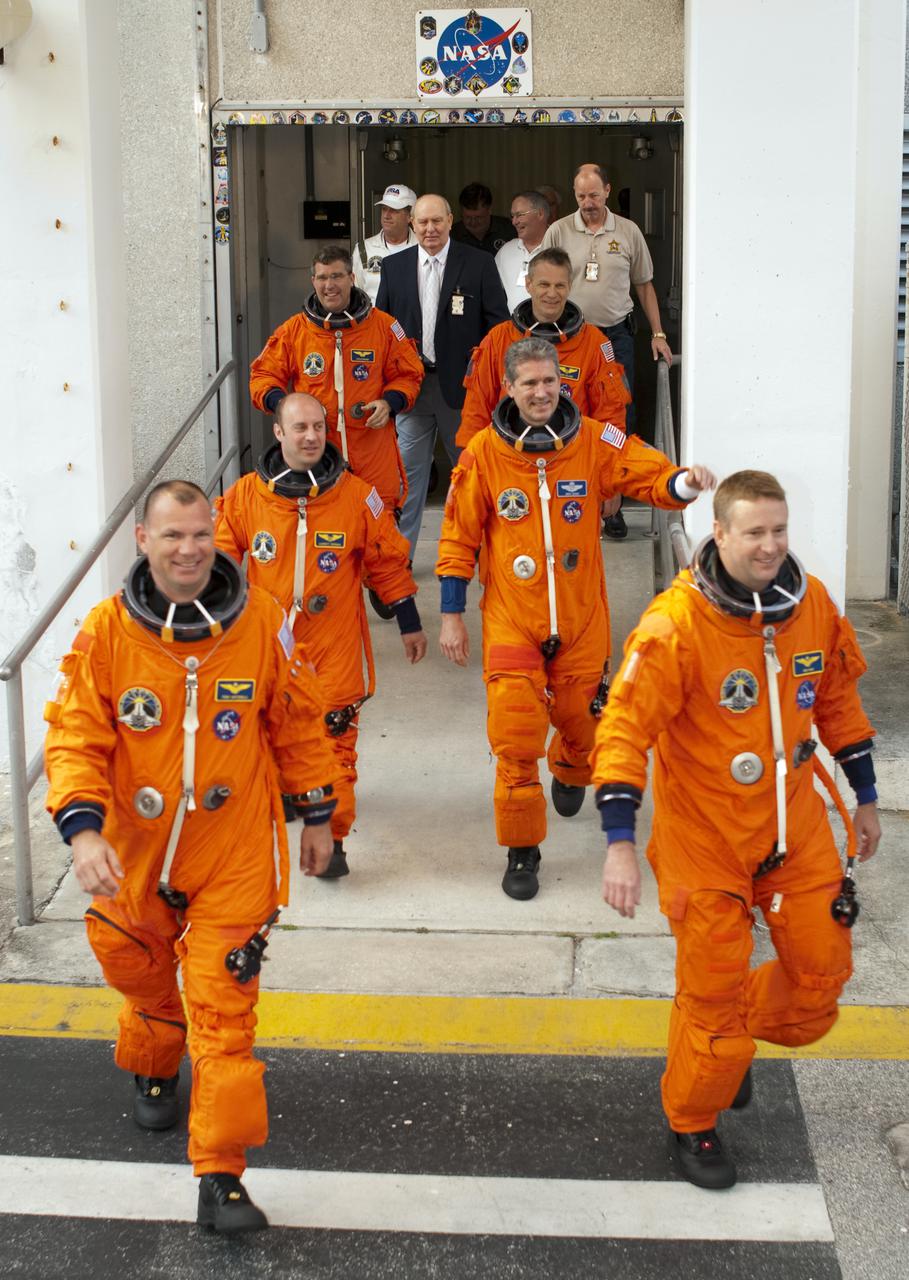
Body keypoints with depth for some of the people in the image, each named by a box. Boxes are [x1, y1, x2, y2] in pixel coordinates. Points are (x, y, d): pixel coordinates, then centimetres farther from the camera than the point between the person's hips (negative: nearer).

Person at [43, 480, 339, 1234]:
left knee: (223, 1010, -5)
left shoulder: (263, 622, -10)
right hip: (133, 857, 2)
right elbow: (75, 739, -9)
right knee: (142, 975, 24)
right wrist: (82, 828, -23)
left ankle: (221, 1176, 4)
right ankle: (153, 1071, 56)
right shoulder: (106, 633, -11)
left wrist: (316, 816, 9)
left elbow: (297, 725, 2)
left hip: (235, 857, -2)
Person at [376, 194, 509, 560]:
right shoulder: (394, 266, 6)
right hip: (411, 382, 2)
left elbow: (497, 321, -1)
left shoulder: (479, 264, -1)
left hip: (462, 382, -2)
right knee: (409, 468, 4)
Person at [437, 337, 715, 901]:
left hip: (581, 620, 2)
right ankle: (522, 852, 11)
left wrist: (683, 481, -38)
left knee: (579, 721, 18)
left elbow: (651, 474, -13)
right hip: (511, 620, -1)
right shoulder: (485, 451, -6)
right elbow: (459, 537, 0)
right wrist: (451, 616, 0)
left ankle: (571, 773, 55)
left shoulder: (595, 442, -6)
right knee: (515, 739, -6)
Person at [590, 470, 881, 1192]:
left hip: (796, 827, 5)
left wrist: (866, 798, 17)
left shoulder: (813, 605, -4)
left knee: (823, 970, 11)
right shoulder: (676, 625, -22)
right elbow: (625, 728, -21)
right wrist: (620, 843, -28)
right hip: (705, 838, -5)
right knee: (713, 990, 3)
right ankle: (691, 1124, 29)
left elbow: (837, 700, 12)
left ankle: (737, 1041, 41)